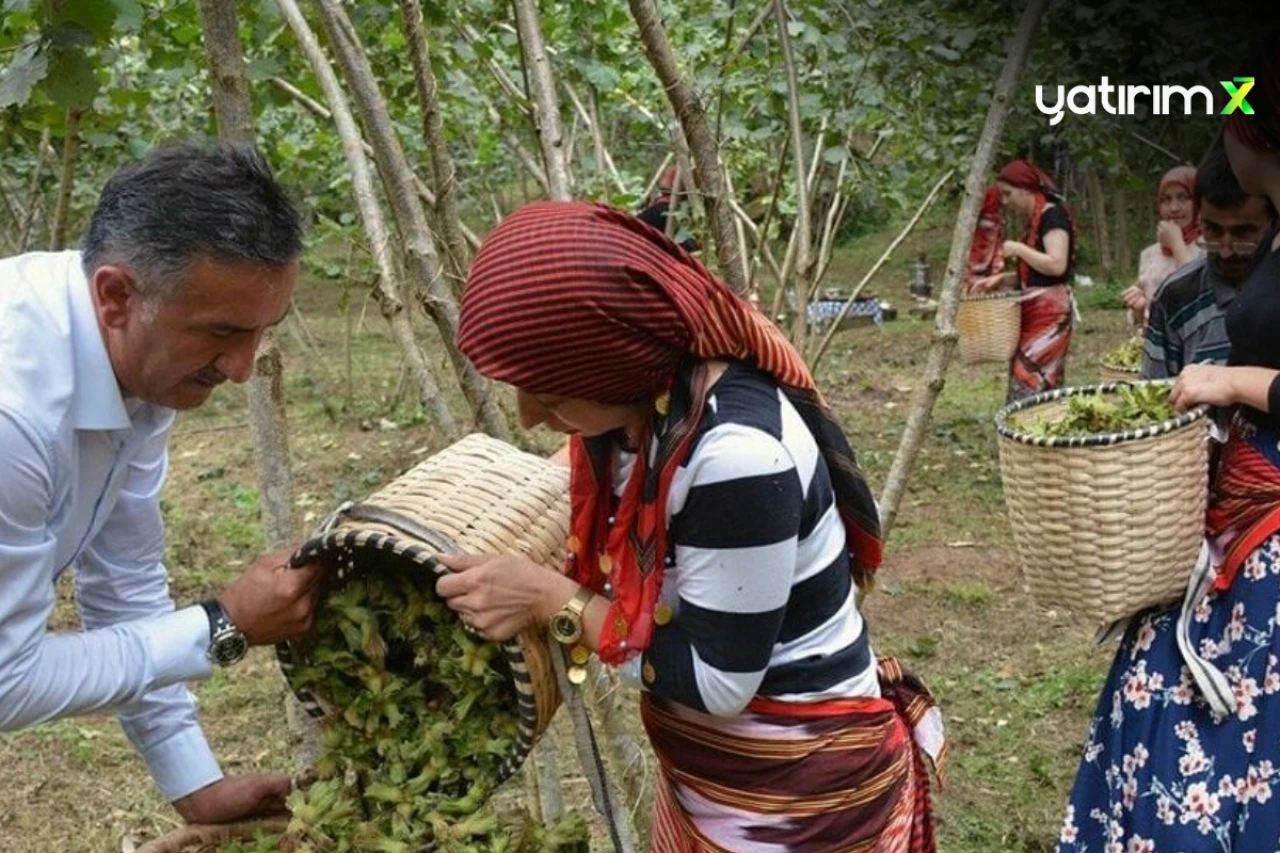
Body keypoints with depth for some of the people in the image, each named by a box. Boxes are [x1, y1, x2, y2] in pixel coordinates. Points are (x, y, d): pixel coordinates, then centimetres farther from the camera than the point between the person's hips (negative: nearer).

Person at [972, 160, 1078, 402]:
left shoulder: (1053, 215, -11)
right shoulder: (1034, 220, 16)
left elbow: (1056, 265, -23)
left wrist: (1017, 249, -14)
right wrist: (1001, 279, 10)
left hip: (1049, 311, -9)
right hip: (1032, 311, 9)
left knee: (1029, 379, -13)